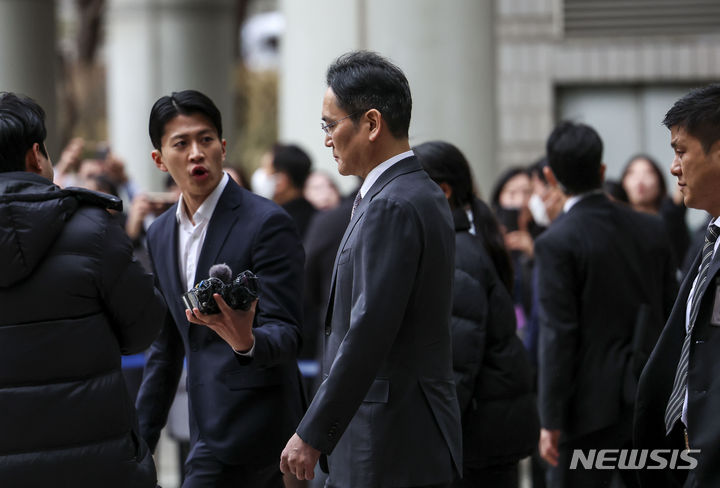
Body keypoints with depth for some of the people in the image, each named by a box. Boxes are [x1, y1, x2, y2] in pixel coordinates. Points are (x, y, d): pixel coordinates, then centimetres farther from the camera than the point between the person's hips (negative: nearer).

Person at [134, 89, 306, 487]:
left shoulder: (267, 223, -10)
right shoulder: (160, 234, 12)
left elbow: (285, 334, -15)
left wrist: (246, 341, -38)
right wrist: (141, 439, 19)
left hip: (249, 423, -7)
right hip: (207, 428, 7)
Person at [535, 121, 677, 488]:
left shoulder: (556, 243, -11)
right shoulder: (652, 230, 6)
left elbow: (558, 335, -14)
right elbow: (672, 316, 11)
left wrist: (551, 420, -10)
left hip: (593, 403, -5)